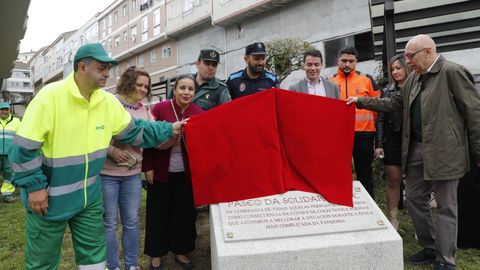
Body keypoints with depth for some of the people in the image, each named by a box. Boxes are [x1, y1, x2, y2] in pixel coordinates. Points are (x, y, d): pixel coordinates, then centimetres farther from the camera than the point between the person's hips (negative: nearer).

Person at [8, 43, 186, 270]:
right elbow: (24, 145, -18)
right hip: (49, 197, -5)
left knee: (93, 251, 18)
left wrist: (169, 129, 5)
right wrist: (34, 186, -17)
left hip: (90, 195, 5)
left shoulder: (108, 101, -1)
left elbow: (135, 131, 8)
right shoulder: (51, 96, -20)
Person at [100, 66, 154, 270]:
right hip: (107, 173, -4)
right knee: (109, 222, 8)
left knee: (131, 222, 13)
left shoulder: (144, 111, 6)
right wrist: (112, 150, -21)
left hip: (133, 173, 5)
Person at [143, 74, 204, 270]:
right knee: (159, 212, 8)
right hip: (161, 171, -2)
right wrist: (148, 167, -7)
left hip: (186, 172, 2)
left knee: (184, 212, 11)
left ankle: (181, 251, 29)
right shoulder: (160, 108, -8)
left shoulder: (199, 113, -2)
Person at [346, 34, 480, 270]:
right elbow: (394, 103, 17)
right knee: (414, 198, 14)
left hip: (443, 152, -8)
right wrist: (361, 101, 9)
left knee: (445, 206, 4)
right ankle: (430, 248, 31)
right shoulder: (413, 78, 12)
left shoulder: (453, 72, -11)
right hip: (416, 149, 8)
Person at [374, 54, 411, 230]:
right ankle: (392, 220, 15)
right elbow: (381, 119, 6)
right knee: (393, 181, 6)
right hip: (392, 141, 2)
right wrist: (379, 144, 0)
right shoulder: (387, 91, 7)